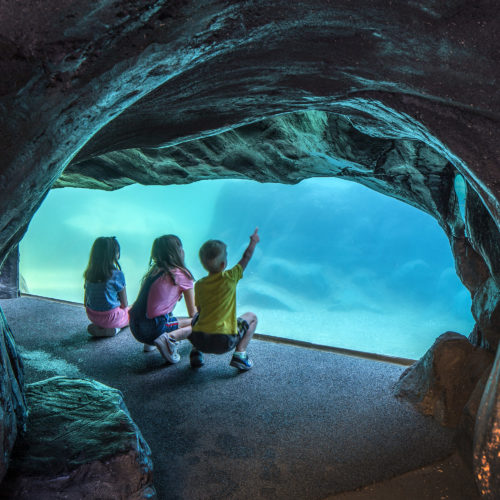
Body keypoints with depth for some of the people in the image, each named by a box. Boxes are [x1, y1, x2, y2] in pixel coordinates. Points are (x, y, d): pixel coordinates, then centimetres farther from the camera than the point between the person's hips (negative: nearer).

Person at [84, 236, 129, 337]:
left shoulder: (88, 274, -4)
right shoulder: (117, 275, -20)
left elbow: (86, 303, 5)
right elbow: (124, 304, -9)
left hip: (91, 316, 6)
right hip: (110, 317, -6)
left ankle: (97, 327, 6)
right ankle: (111, 329, -3)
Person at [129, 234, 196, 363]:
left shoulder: (154, 270, 14)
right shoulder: (181, 275, -4)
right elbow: (193, 313, 5)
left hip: (135, 328, 7)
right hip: (154, 328, -7)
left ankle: (151, 342, 17)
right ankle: (170, 337, -17)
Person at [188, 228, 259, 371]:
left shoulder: (199, 285, 5)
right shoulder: (229, 278, -6)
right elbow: (246, 258, 9)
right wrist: (253, 242, 24)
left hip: (198, 339, 4)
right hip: (223, 342, -4)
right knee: (252, 317, 18)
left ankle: (196, 351, 20)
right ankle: (239, 353, 3)